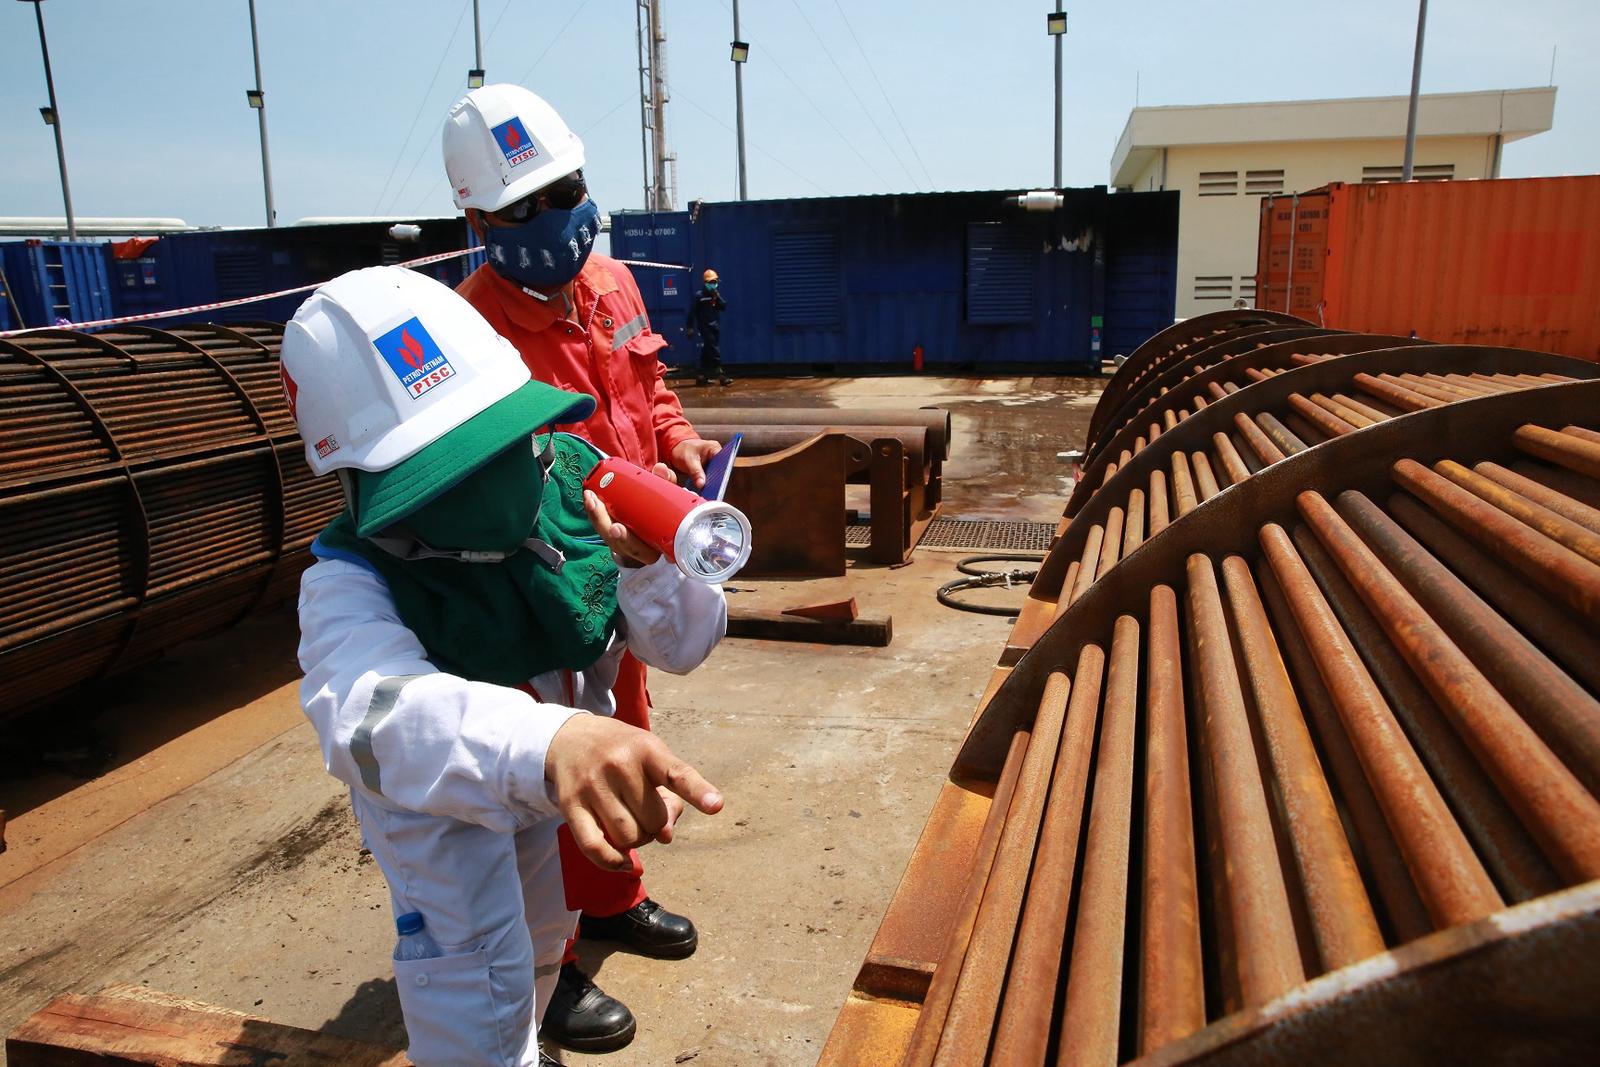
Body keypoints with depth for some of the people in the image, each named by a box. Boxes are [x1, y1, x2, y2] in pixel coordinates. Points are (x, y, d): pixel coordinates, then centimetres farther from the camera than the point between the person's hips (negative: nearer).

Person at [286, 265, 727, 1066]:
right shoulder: (352, 583, -35)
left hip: (549, 779, 5)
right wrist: (548, 742, -79)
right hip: (432, 788, -4)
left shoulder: (571, 479, -26)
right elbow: (371, 710, -59)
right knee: (476, 996, -11)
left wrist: (647, 565, -41)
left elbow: (684, 645, -18)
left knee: (543, 938, 25)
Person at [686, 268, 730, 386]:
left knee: (707, 352, 10)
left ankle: (702, 377, 16)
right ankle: (721, 375, -12)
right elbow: (692, 312, -8)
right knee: (715, 351, -11)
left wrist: (718, 297, -10)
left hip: (715, 327, 6)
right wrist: (690, 327, -11)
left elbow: (724, 307, 4)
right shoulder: (699, 296, -7)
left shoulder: (716, 295, 12)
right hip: (705, 328, -6)